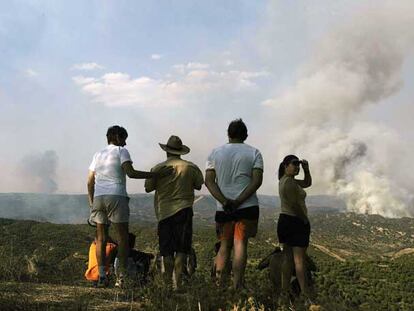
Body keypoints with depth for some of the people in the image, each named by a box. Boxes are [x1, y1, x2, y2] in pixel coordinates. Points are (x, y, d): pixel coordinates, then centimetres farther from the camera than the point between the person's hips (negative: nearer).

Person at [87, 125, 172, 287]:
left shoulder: (98, 154, 21)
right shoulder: (121, 151, 2)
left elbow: (90, 181, 19)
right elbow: (131, 173, -14)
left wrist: (91, 203, 24)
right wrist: (155, 174, -13)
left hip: (98, 197, 6)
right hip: (116, 196, -6)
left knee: (101, 238, 8)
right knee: (123, 237, 1)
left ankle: (102, 276, 7)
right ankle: (123, 275, 1)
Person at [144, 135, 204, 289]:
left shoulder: (158, 168, -1)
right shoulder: (190, 167, -2)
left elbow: (148, 188, 7)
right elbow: (198, 185, 9)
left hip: (164, 212, 1)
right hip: (183, 210, -1)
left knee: (167, 250, 9)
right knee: (181, 249, 3)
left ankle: (168, 280, 12)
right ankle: (177, 282, -1)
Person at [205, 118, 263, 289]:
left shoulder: (215, 153, 9)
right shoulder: (254, 153, 4)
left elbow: (208, 181, -2)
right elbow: (257, 181, -9)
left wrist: (225, 201, -10)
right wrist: (239, 201, -12)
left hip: (223, 209, 2)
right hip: (247, 207, -2)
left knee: (225, 245, 12)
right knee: (240, 244, -2)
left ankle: (220, 283, 6)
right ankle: (237, 286, -6)